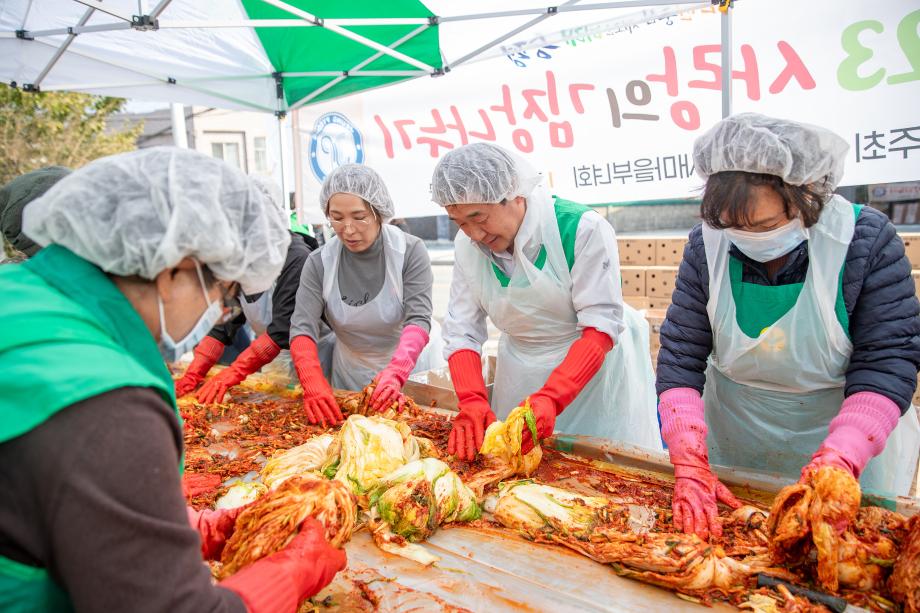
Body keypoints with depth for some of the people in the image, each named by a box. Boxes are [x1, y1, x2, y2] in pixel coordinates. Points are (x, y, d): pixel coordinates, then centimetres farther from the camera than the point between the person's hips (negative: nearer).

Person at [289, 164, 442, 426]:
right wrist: (313, 382, -37)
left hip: (411, 362, -2)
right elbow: (302, 328, -20)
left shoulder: (410, 251, -19)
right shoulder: (319, 263, -12)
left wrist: (396, 372, -44)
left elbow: (419, 319, -27)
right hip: (351, 373, 2)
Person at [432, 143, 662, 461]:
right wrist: (472, 401, -24)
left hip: (594, 368, -3)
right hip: (519, 373, 4)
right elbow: (462, 332, -8)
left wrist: (550, 398, -35)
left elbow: (601, 326, -24)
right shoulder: (467, 245, -8)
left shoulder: (582, 228, -23)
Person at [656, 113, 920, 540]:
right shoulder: (707, 244, -14)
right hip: (731, 445, 2)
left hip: (850, 443, -1)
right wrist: (690, 461, -25)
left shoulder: (866, 240, -19)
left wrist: (837, 465, -34)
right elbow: (679, 355, -15)